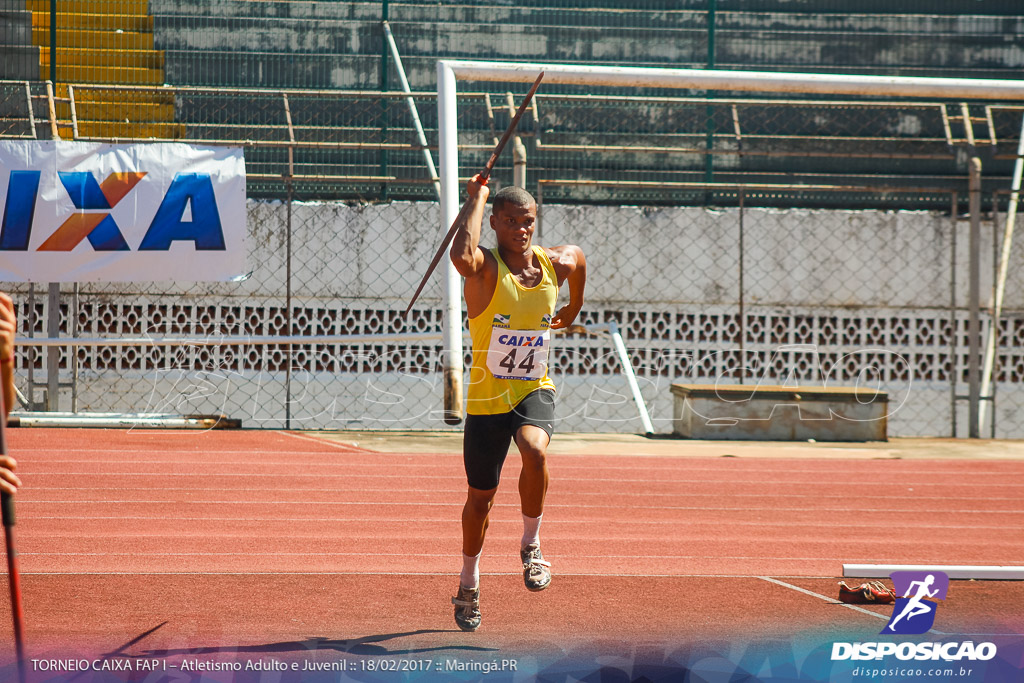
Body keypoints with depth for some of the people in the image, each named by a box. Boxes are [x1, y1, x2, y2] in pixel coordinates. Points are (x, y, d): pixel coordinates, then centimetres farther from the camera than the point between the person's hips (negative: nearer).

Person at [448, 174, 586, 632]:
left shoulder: (557, 263, -3)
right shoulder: (485, 268, -17)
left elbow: (578, 256, 23)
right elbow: (462, 256, -44)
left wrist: (572, 311, 32)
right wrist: (477, 199, -31)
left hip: (534, 391, 2)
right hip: (487, 398, -2)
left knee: (534, 450, -32)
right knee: (481, 496, 11)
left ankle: (531, 545, -11)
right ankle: (468, 585, 35)